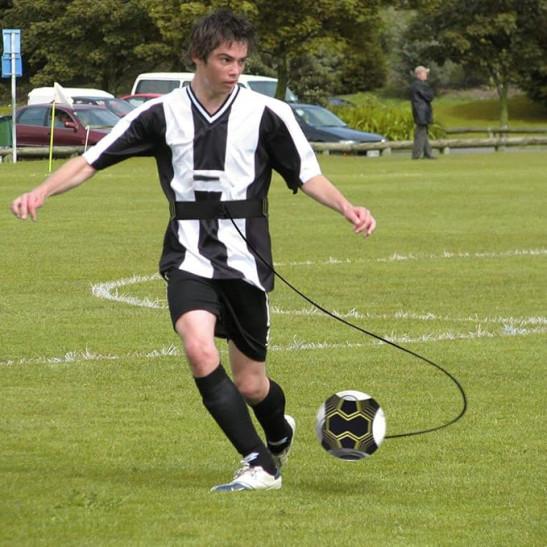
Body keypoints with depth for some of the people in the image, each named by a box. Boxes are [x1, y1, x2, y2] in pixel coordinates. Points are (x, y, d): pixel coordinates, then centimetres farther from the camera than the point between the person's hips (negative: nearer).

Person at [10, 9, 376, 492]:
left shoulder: (267, 114, -2)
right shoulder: (163, 114, 1)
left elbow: (308, 177, 3)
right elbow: (91, 161, 3)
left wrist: (348, 209, -15)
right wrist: (40, 194, -11)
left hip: (245, 257, 0)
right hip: (190, 256, 0)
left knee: (249, 383, 5)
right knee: (199, 349, -26)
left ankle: (280, 434, 42)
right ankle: (260, 466, -19)